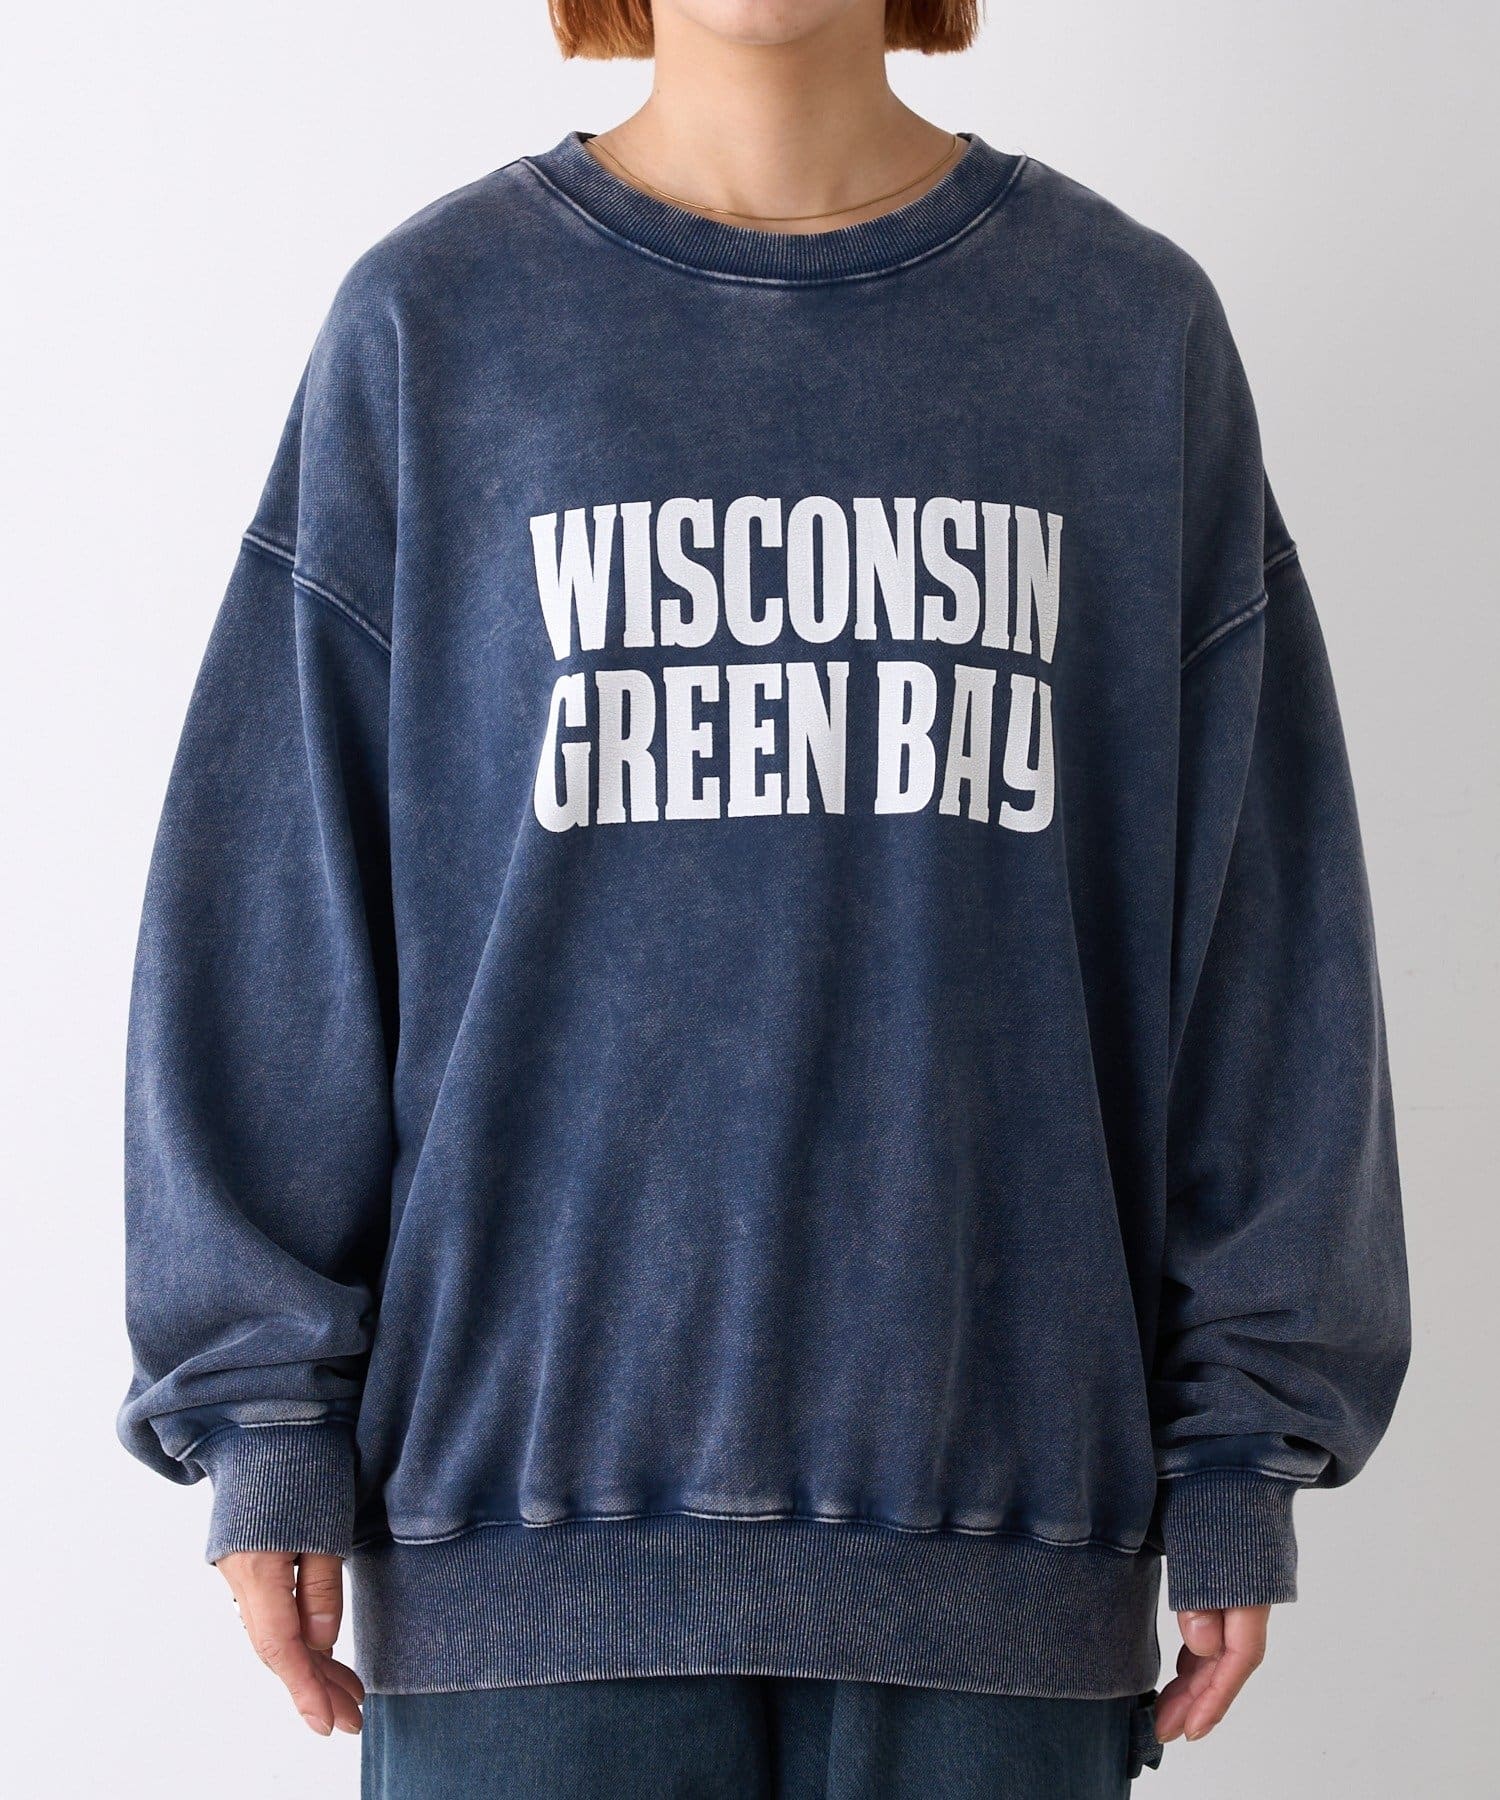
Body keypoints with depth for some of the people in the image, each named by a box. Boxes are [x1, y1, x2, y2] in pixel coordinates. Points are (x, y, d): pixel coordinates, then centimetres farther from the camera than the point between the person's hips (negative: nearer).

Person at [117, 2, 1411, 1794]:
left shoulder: (1136, 328, 6)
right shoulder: (431, 324, 4)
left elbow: (1252, 927, 6)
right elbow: (269, 903, 3)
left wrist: (1243, 1448, 3)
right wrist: (264, 1414, -2)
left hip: (997, 1492, 1)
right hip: (538, 1476, -1)